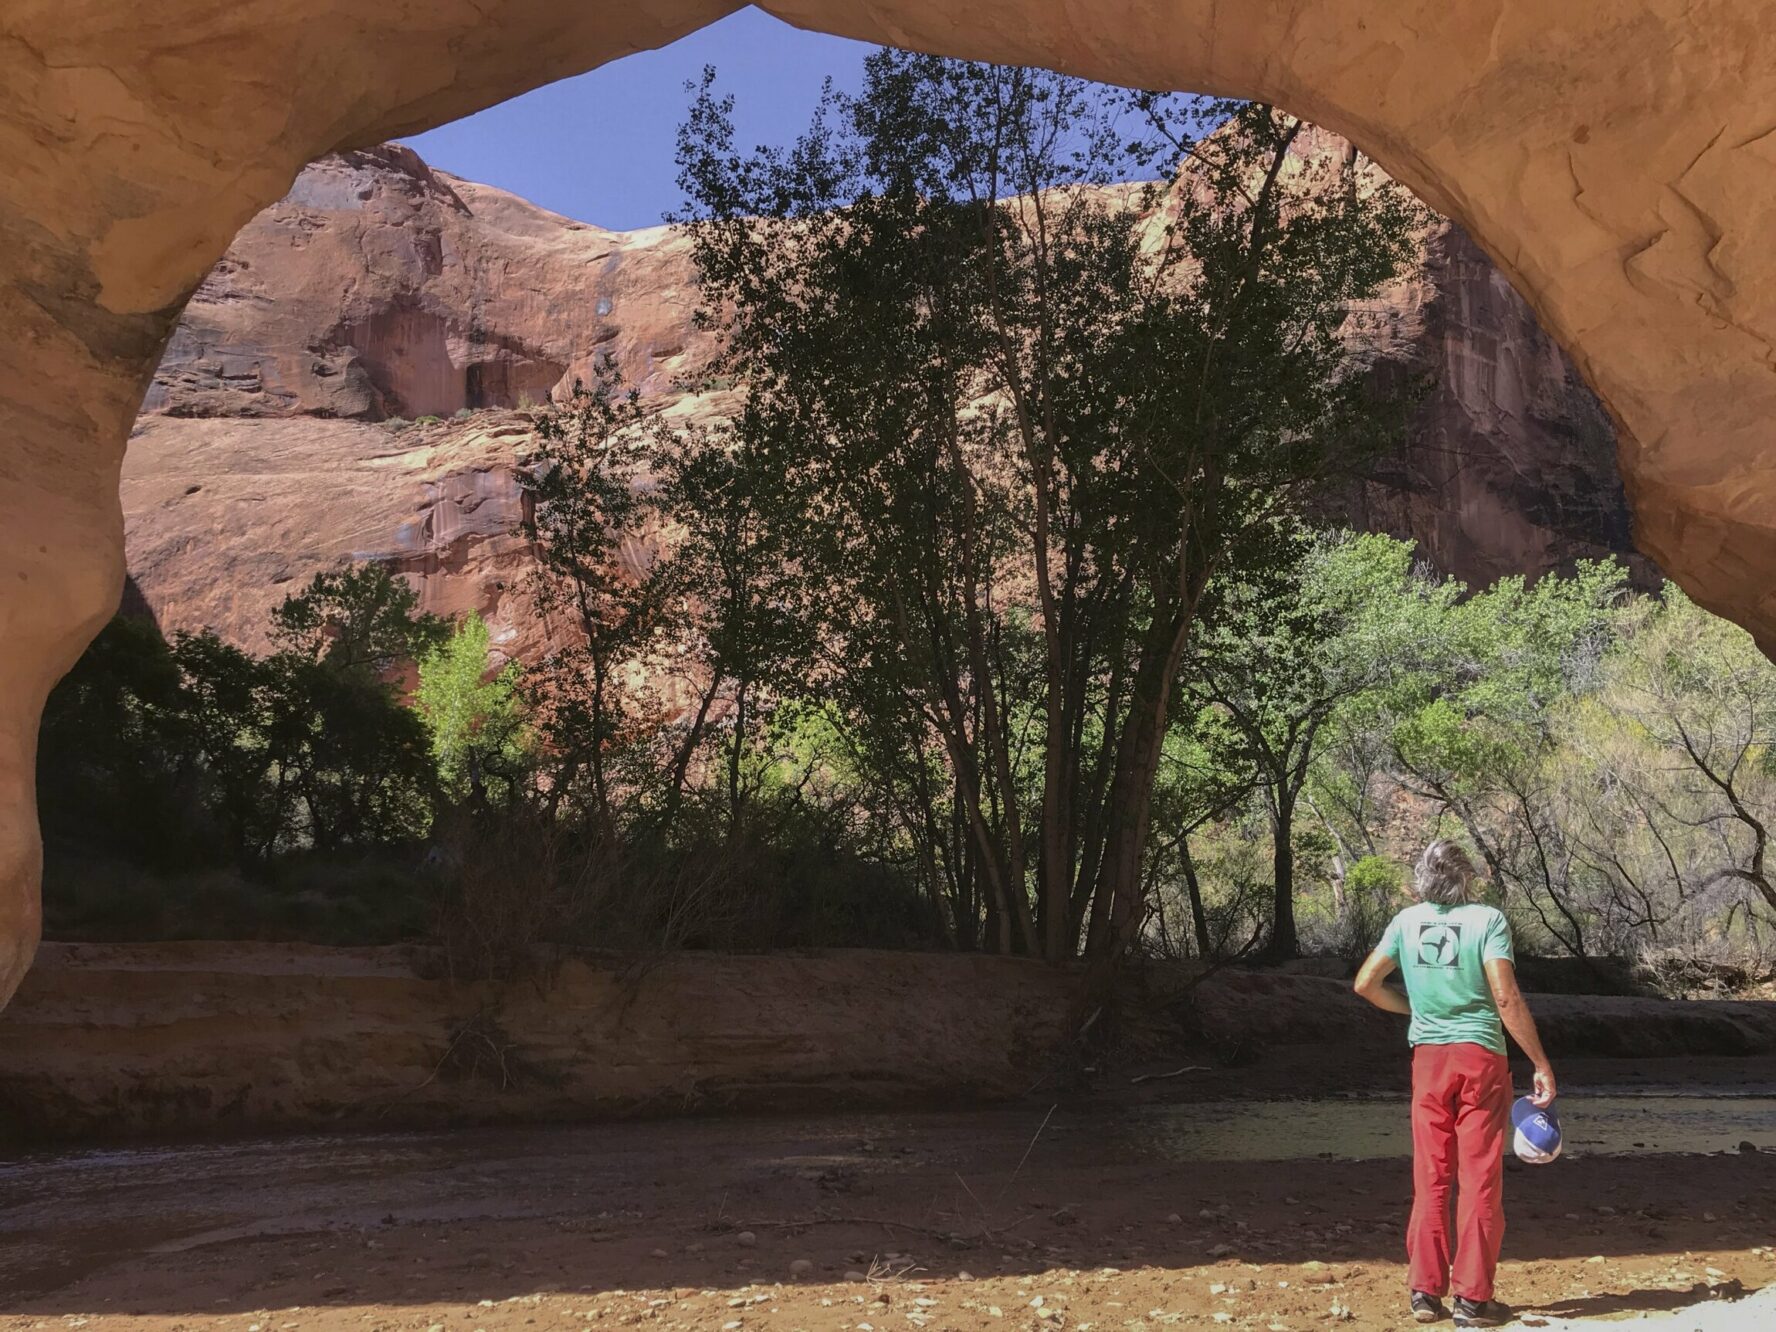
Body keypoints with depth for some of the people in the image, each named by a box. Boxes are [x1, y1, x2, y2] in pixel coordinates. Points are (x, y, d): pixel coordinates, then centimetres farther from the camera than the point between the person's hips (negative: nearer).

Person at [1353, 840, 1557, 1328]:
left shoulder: (1406, 921, 2)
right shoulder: (1487, 920, -9)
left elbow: (1365, 984, 5)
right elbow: (1506, 999, -15)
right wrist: (1541, 1063, -9)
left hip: (1428, 1058, 3)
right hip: (1480, 1056, -3)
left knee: (1430, 1179, 10)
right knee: (1480, 1181, 4)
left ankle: (1425, 1291, 12)